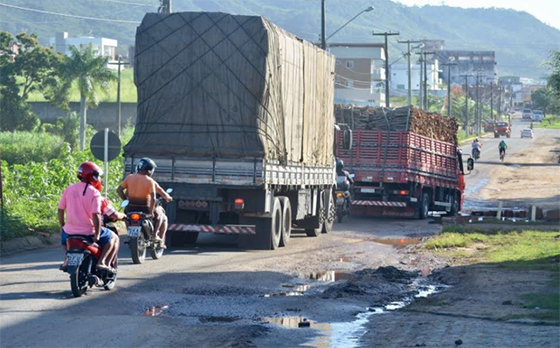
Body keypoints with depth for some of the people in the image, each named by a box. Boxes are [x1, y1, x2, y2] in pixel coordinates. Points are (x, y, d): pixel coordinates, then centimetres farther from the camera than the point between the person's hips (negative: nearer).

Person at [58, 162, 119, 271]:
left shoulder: (69, 189, 3)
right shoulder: (94, 193, -11)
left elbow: (60, 210, 6)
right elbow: (96, 215, -20)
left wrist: (62, 226, 20)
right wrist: (97, 235, -14)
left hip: (70, 231, 5)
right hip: (89, 232, -4)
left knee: (63, 234, 40)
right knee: (113, 238, 17)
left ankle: (67, 257, 21)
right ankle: (102, 262, 0)